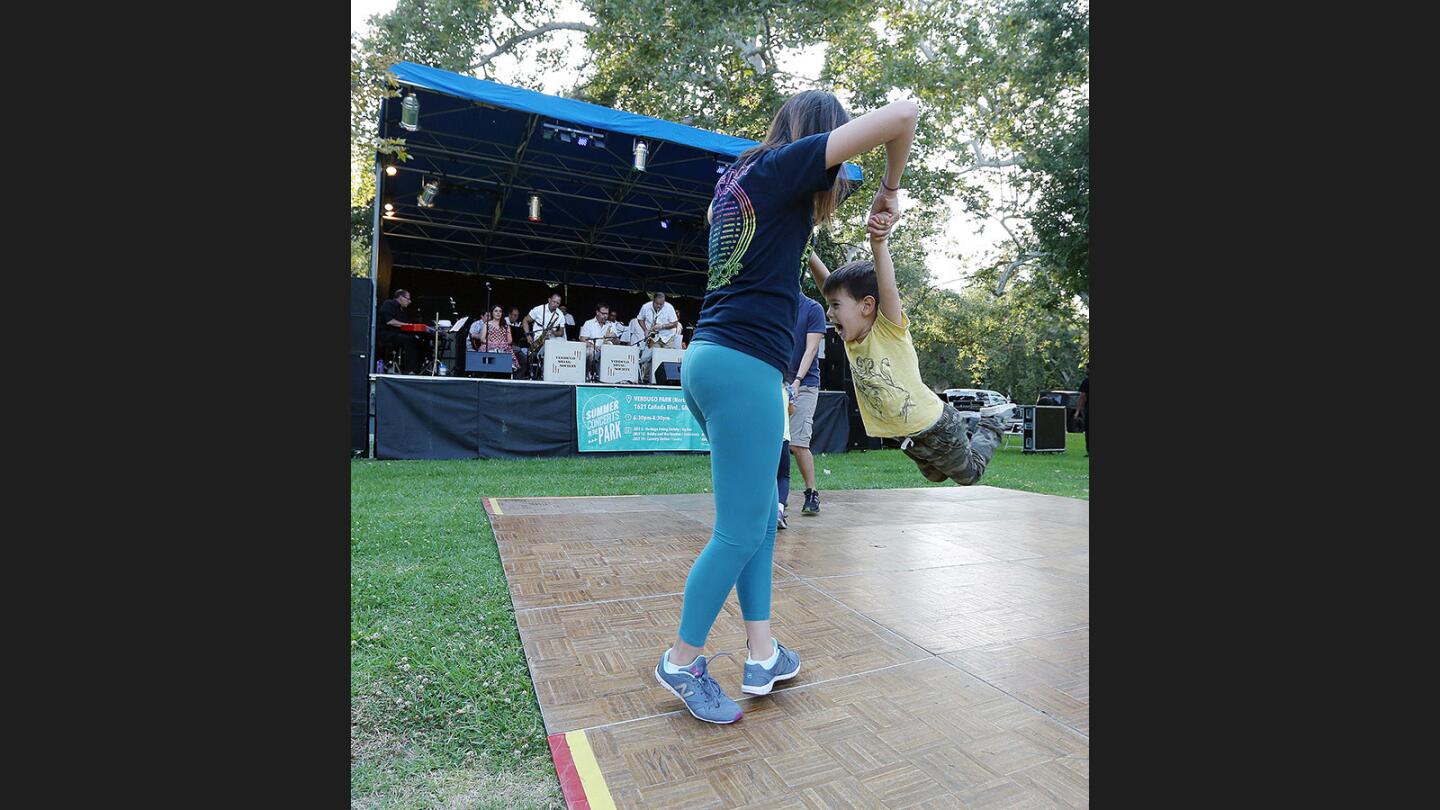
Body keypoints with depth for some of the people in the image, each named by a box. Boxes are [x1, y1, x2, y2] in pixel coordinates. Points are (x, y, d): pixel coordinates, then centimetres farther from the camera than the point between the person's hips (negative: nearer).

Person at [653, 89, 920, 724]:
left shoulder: (736, 177, 20)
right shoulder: (783, 164, -3)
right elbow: (902, 114, -9)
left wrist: (830, 197, 29)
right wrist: (889, 187, 9)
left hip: (707, 358, 10)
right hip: (745, 365, -10)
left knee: (761, 512, 16)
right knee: (739, 531, 0)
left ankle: (762, 654, 25)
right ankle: (682, 662, 17)